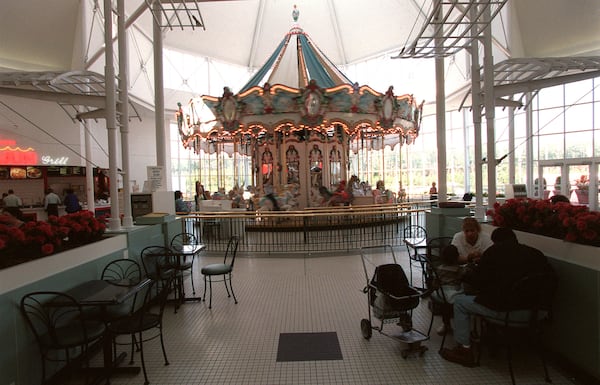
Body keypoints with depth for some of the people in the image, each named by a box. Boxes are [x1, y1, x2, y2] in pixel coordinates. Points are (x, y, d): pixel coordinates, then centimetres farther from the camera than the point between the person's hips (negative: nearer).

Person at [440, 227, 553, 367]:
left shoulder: (494, 252, -7)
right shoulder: (536, 254, 6)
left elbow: (477, 280, -6)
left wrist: (466, 275, 16)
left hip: (504, 310, -7)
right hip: (533, 312, 7)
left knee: (460, 301, 11)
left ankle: (464, 350, 12)